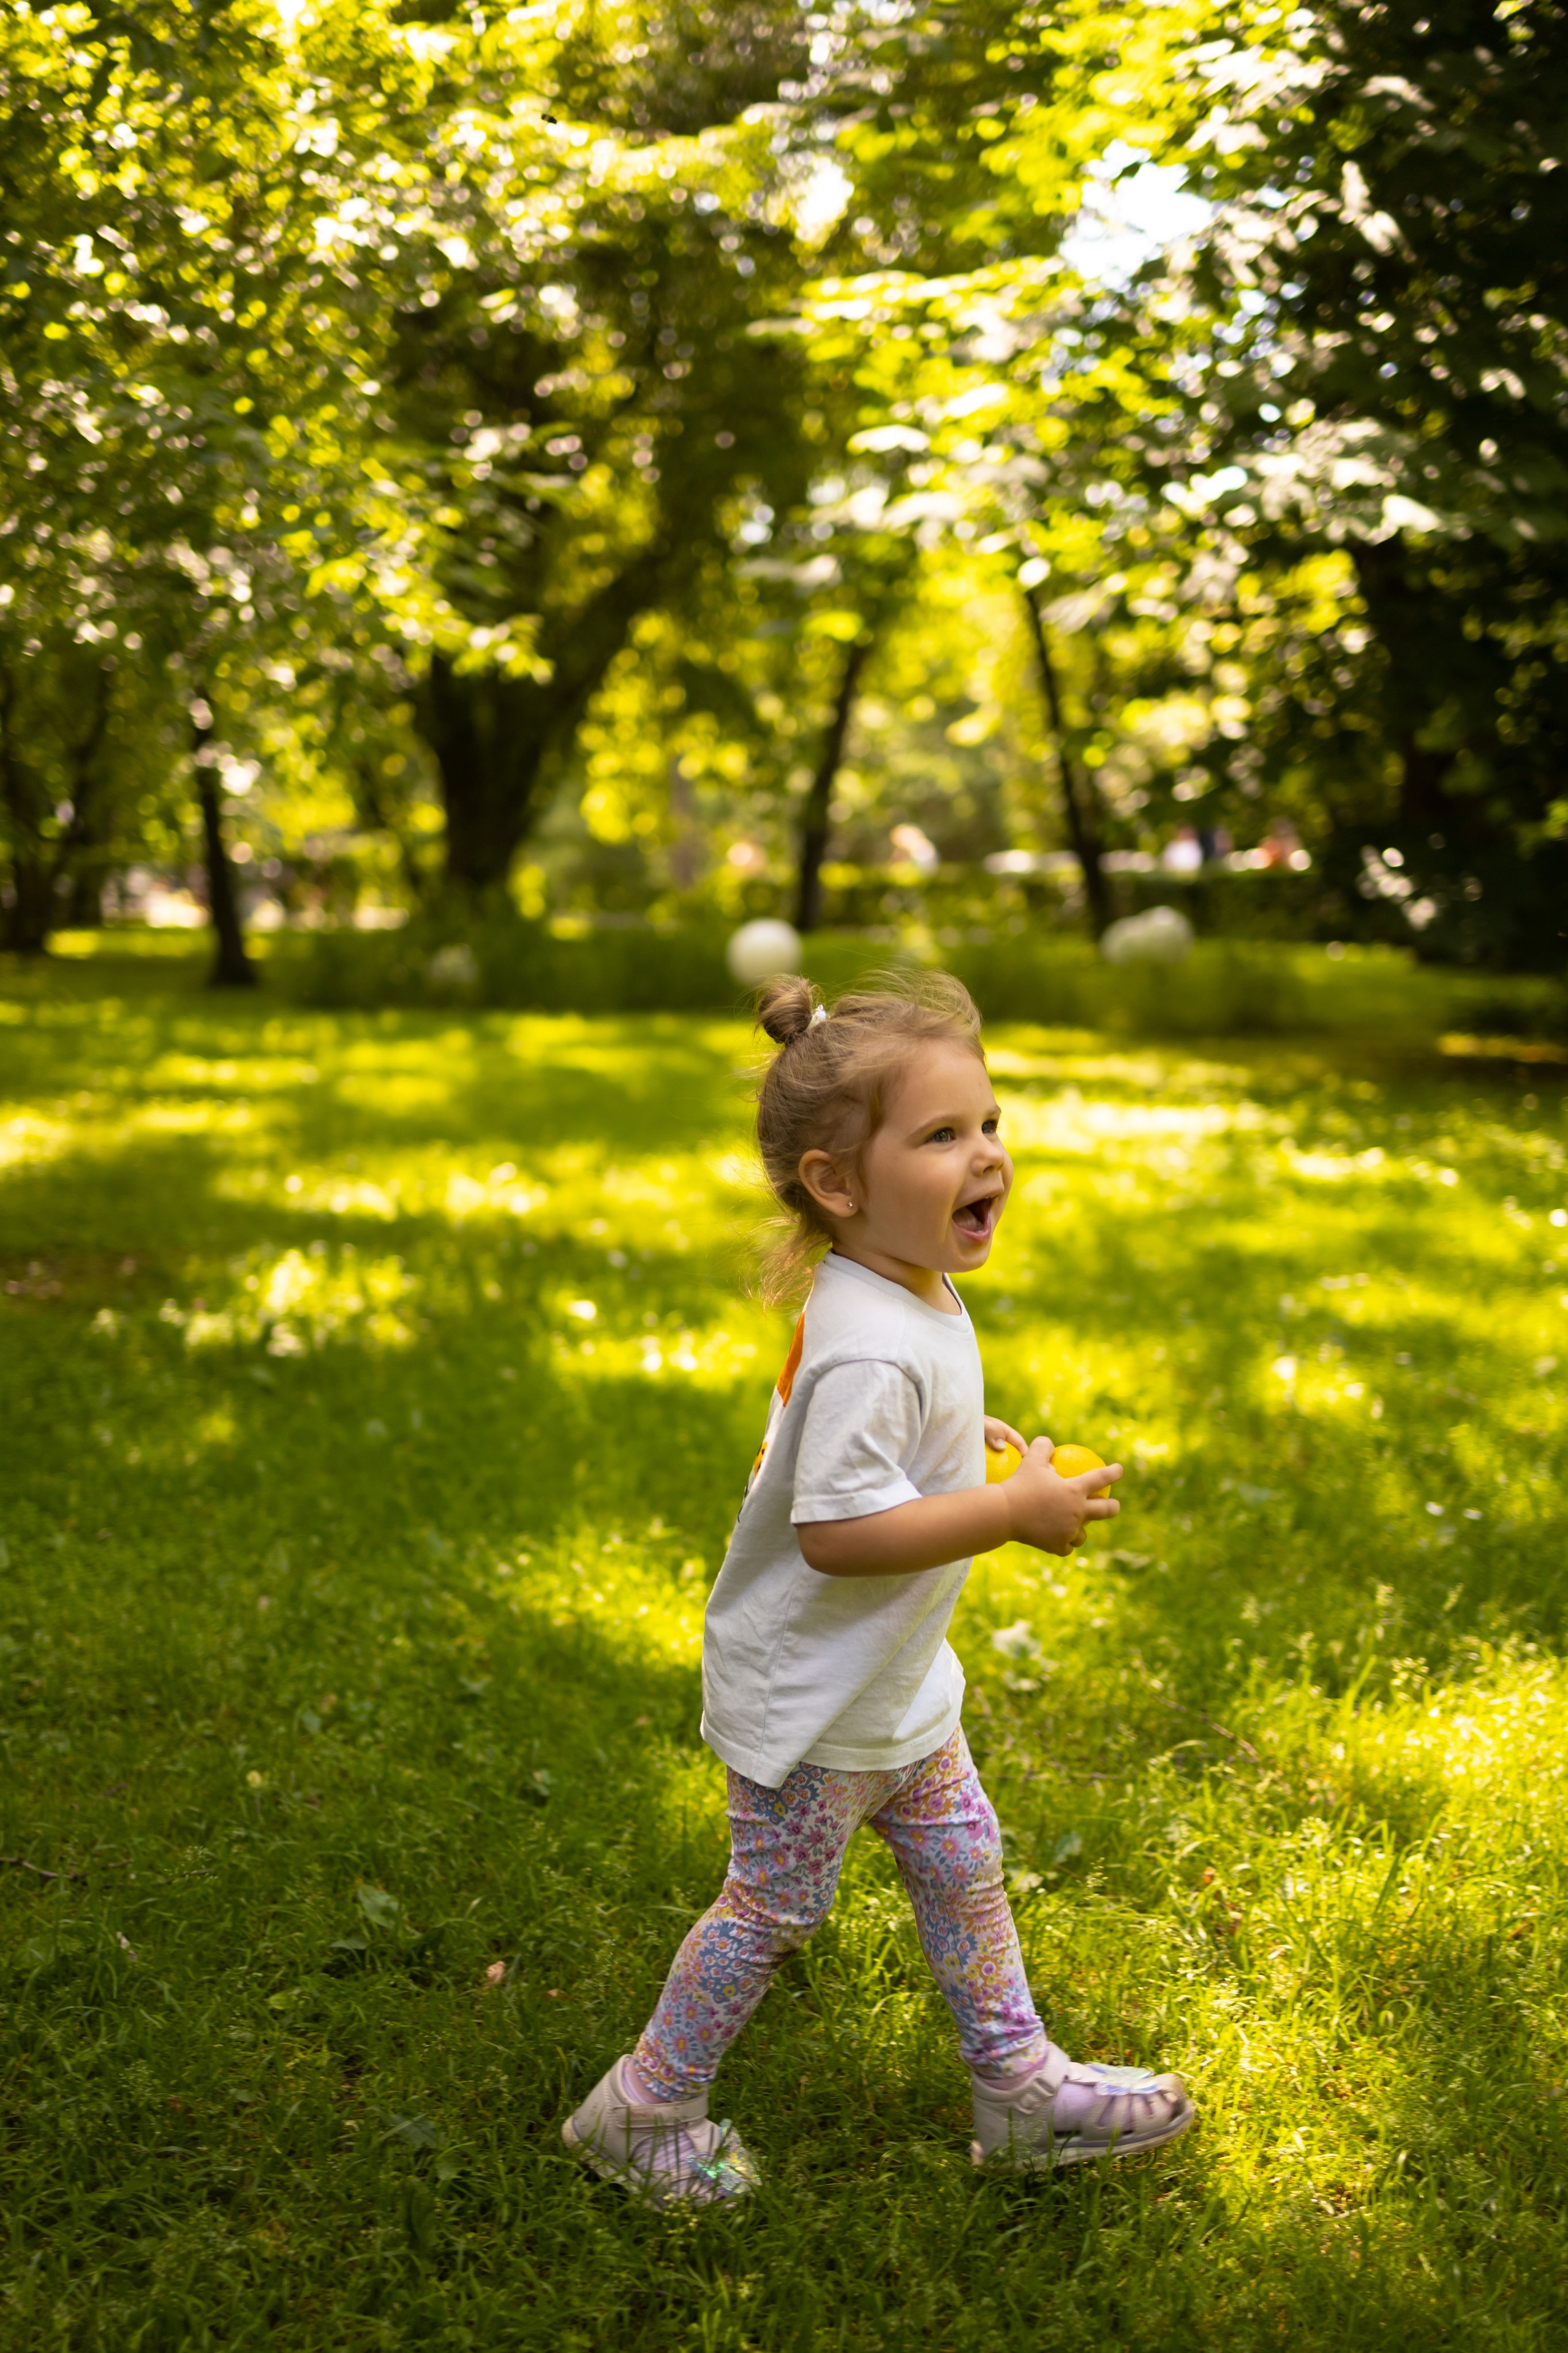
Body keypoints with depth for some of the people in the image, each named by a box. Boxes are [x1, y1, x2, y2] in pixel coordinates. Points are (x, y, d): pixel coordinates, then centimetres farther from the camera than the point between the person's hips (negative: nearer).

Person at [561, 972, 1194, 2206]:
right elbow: (836, 1530, -35)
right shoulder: (872, 1351, -33)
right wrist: (1011, 1514, -32)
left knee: (963, 1867, 20)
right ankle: (645, 2112, 26)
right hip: (812, 1700, -9)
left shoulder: (912, 1296, -1)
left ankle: (1020, 2081, 36)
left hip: (894, 1681, 10)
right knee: (776, 1908, 7)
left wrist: (954, 1444, 7)